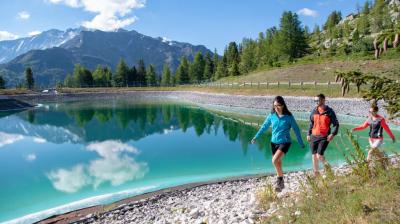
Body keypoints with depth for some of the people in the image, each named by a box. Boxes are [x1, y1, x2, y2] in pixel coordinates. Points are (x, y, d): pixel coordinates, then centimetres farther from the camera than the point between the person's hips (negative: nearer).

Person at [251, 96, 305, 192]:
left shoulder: (289, 117, -10)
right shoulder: (272, 115, -1)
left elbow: (296, 129, -1)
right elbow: (264, 126, 9)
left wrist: (301, 143, 4)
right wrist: (256, 137, 8)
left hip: (285, 142, -4)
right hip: (274, 142, 4)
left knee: (275, 160, -23)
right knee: (278, 163, 13)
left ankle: (280, 178, 0)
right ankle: (281, 183, 32)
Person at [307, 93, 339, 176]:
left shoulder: (329, 111, -5)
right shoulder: (314, 111, 6)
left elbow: (336, 124, -1)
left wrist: (333, 134, -15)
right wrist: (309, 134, 13)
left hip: (324, 137, -4)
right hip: (314, 136, 4)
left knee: (319, 155, -14)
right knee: (314, 156, 8)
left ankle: (326, 165, 18)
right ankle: (316, 173, 23)